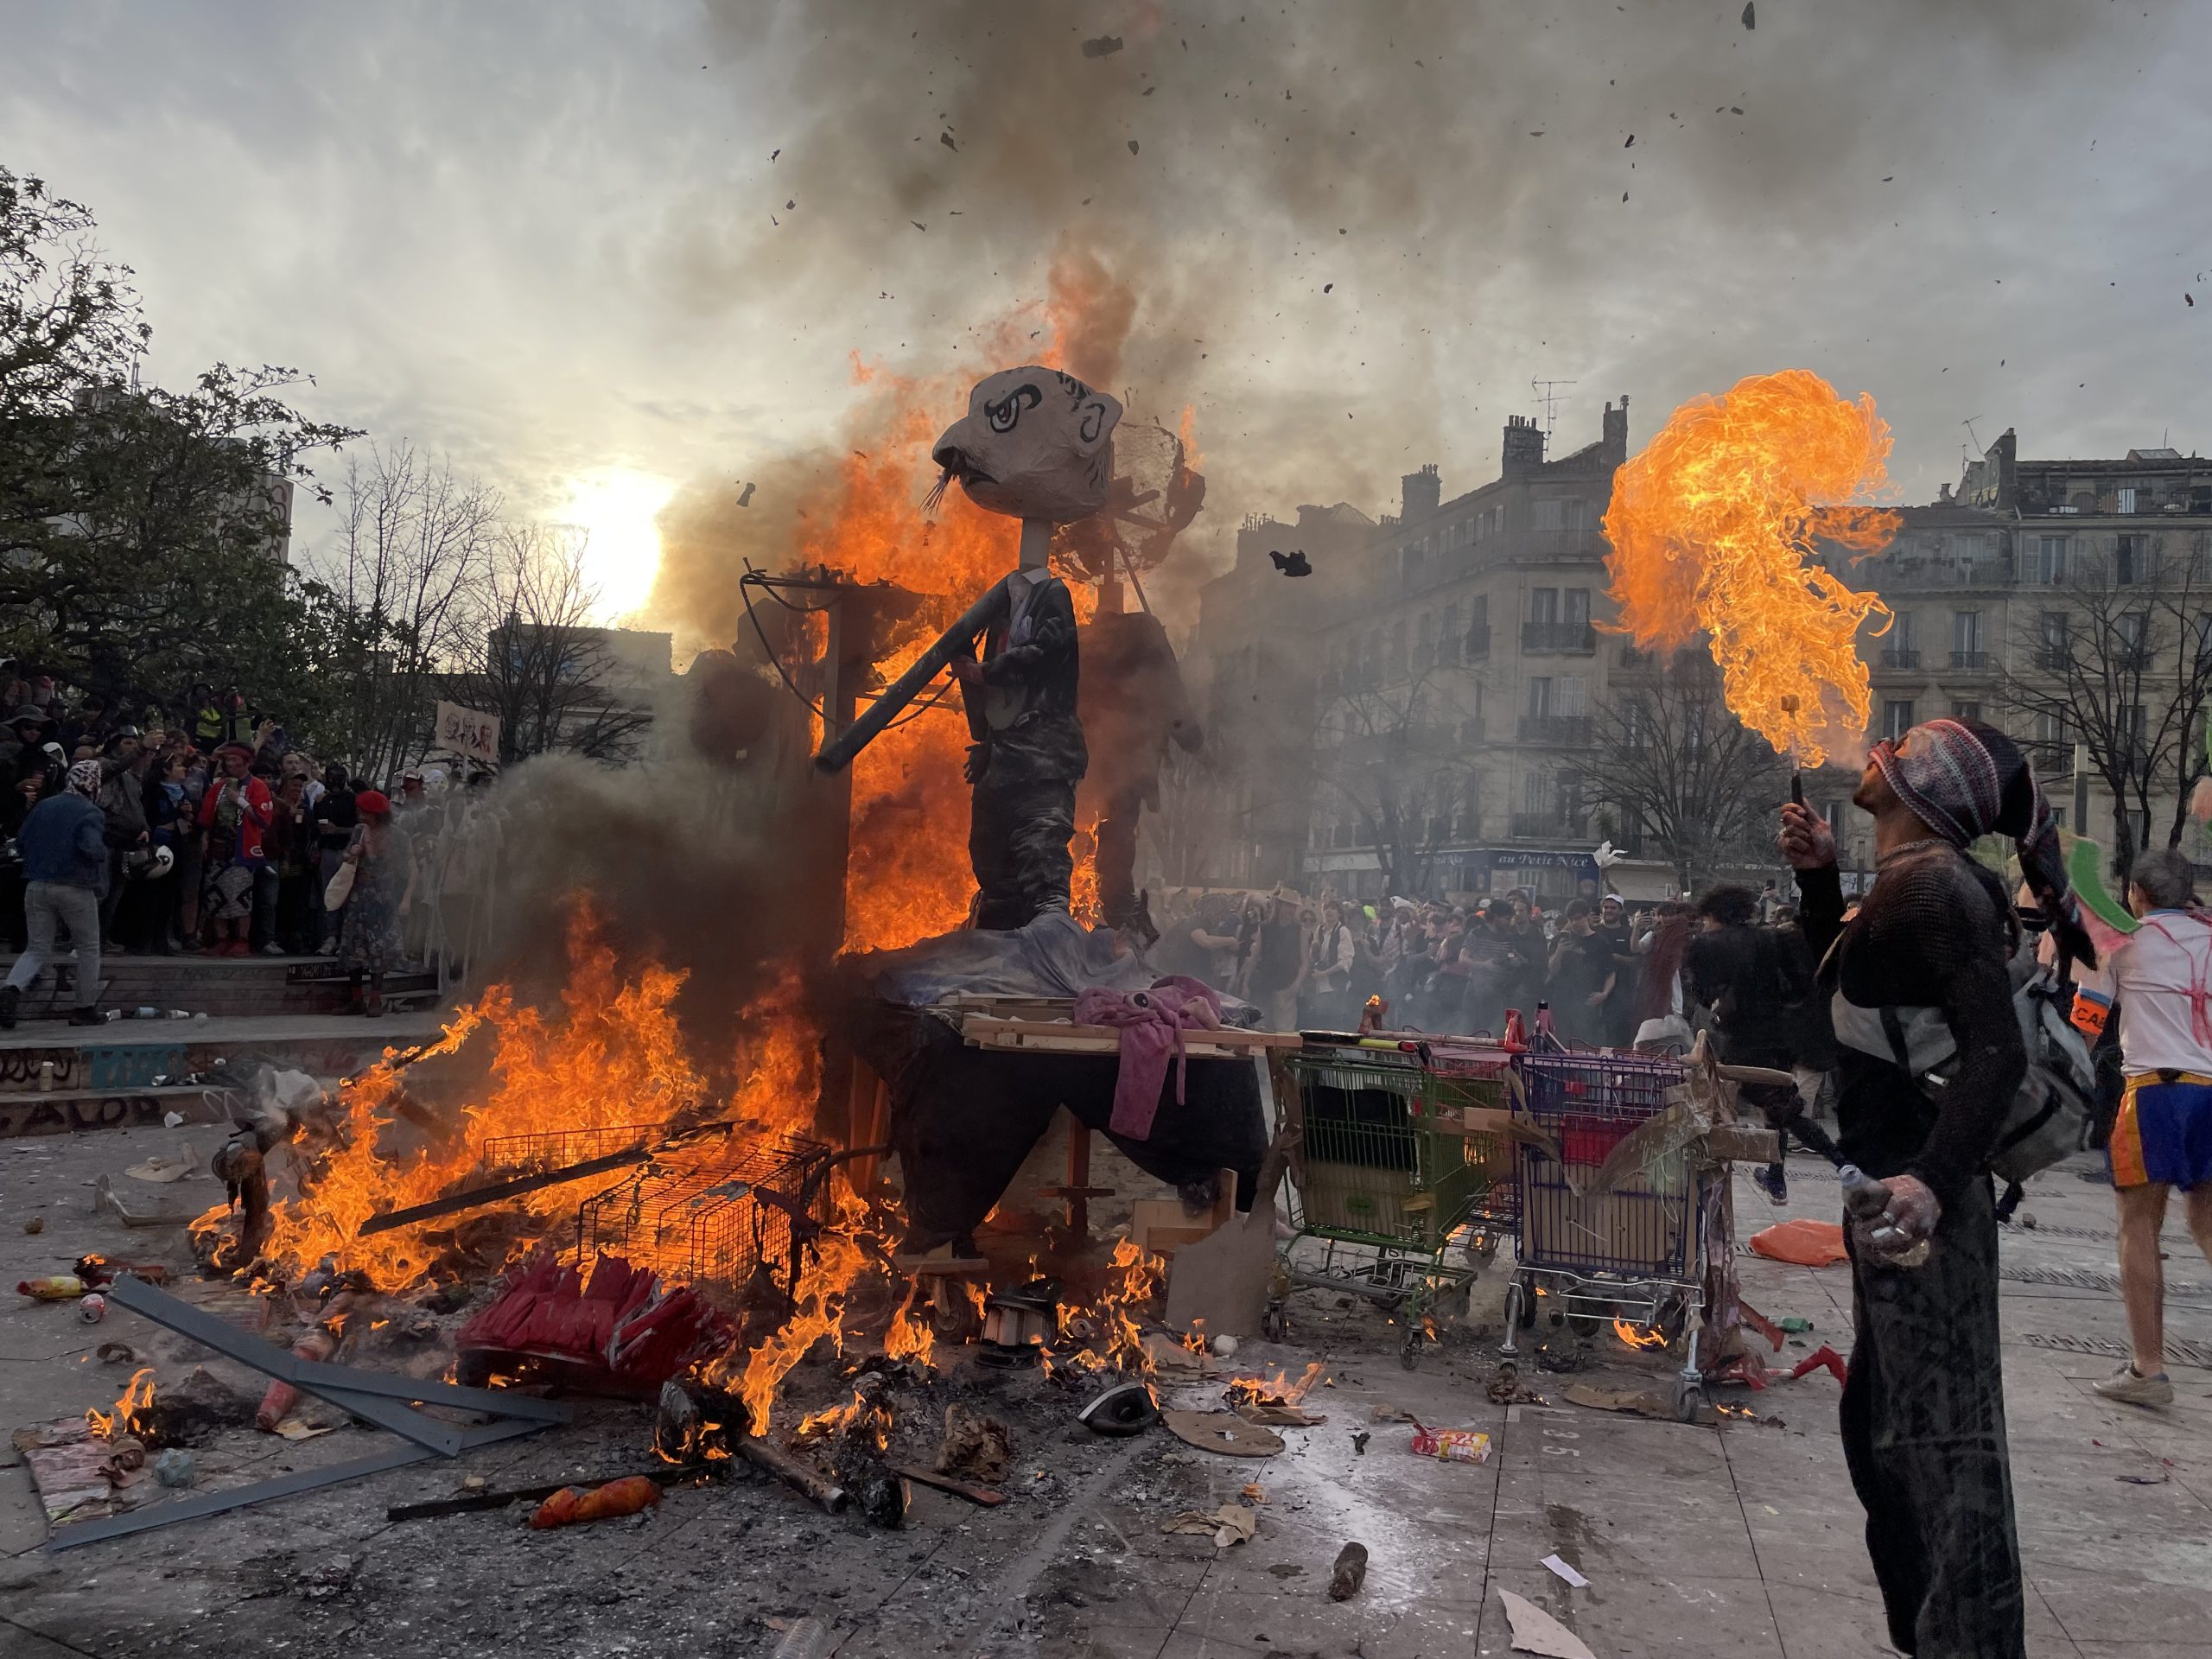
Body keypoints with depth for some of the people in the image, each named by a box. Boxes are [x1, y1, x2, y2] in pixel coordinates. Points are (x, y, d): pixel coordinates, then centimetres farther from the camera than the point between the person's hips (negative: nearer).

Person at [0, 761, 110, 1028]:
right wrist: (104, 853, -3)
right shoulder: (91, 813, -10)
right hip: (75, 889, -5)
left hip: (37, 886, 5)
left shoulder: (43, 806, 10)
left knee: (38, 949, 12)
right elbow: (91, 848, -24)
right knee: (88, 949, 11)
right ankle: (86, 1008, 13)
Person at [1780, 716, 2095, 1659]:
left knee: (1942, 1438, -2)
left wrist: (1932, 1182, -39)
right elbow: (1841, 990, 25)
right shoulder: (1903, 881, 11)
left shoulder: (1927, 881, -18)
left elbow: (1998, 1049, -26)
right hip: (1889, 1189, 11)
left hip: (1915, 1201, -11)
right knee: (1882, 1427, 22)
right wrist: (1818, 876, 13)